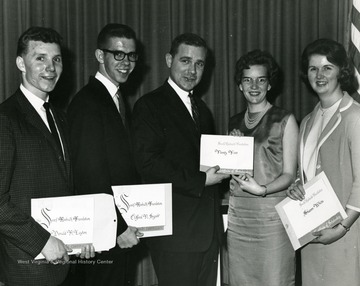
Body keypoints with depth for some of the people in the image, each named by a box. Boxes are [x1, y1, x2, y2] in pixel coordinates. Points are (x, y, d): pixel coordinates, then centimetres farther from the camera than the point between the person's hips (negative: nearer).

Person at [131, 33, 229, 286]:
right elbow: (148, 163, -15)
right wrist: (200, 181, -15)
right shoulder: (150, 106, -5)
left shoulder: (202, 109, 20)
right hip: (175, 231, -7)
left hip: (208, 229, 7)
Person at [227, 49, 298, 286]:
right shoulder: (235, 123, 14)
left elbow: (289, 174, -4)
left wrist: (262, 190, -21)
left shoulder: (284, 120, 0)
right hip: (238, 212, 4)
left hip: (272, 212, -4)